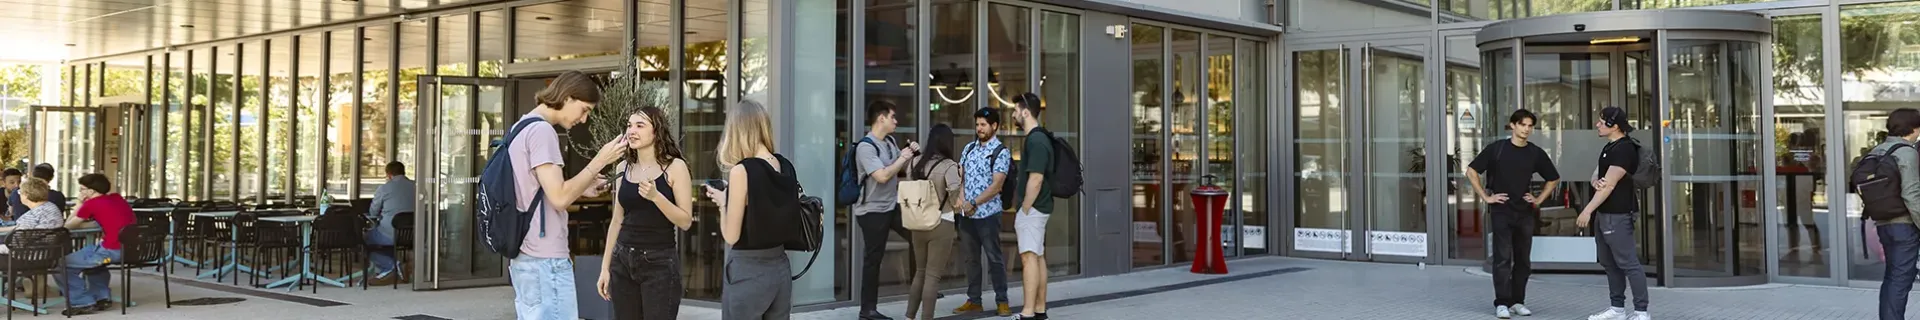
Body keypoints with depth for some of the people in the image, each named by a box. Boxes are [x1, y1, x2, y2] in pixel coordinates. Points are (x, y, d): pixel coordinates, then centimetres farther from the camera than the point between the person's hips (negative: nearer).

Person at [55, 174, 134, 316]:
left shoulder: (91, 204, -2)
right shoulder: (117, 198, 16)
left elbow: (68, 226, 10)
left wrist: (80, 203, 17)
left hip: (111, 251, -8)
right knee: (88, 252, 37)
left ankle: (83, 303, 6)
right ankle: (102, 298, 29)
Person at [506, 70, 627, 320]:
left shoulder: (522, 128, 17)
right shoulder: (542, 131, -14)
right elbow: (559, 198, -19)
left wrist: (582, 190, 14)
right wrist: (600, 161, -13)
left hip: (525, 255, 10)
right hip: (545, 259, -10)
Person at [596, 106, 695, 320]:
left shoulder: (674, 166, -5)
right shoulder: (623, 168, 8)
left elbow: (686, 221, -9)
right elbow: (617, 221, 14)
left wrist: (656, 196, -21)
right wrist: (605, 266, 13)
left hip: (660, 261, -5)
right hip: (623, 260, 5)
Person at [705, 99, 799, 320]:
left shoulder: (742, 171, -17)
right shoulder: (785, 167, 3)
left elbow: (731, 236, -14)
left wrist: (722, 201, 2)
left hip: (748, 271, -7)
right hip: (780, 267, 7)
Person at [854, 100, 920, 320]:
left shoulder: (890, 141, 5)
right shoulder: (866, 147, -19)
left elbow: (901, 169, 20)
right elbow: (882, 176, -30)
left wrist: (910, 155, 1)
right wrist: (902, 158, -17)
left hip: (893, 206, 8)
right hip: (872, 211, -8)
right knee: (874, 259, 0)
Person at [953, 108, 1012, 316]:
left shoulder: (1001, 152, -8)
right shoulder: (969, 148, 11)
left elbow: (996, 185, -15)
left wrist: (974, 203, -19)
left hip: (988, 213, -6)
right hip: (966, 213, 6)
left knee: (994, 258, -1)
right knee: (970, 258, 10)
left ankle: (1002, 301, 7)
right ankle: (974, 300, 18)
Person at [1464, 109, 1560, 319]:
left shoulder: (1536, 153, 4)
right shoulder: (1497, 148, -5)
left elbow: (1554, 179, 17)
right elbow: (1471, 171, -3)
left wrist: (1539, 200, 7)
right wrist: (1486, 197, -6)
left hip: (1526, 213, 4)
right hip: (1501, 212, -3)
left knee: (1523, 260, 7)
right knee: (1503, 258, -6)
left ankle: (1517, 301, 17)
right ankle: (1502, 303, -3)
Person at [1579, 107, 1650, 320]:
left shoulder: (1624, 149, -15)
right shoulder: (1609, 147, 15)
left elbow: (1610, 184, -19)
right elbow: (1597, 175, 15)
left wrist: (1588, 210, -20)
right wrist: (1596, 181, -10)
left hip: (1617, 215, -10)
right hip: (1603, 213, 10)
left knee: (1628, 264, -8)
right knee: (1609, 263, 14)